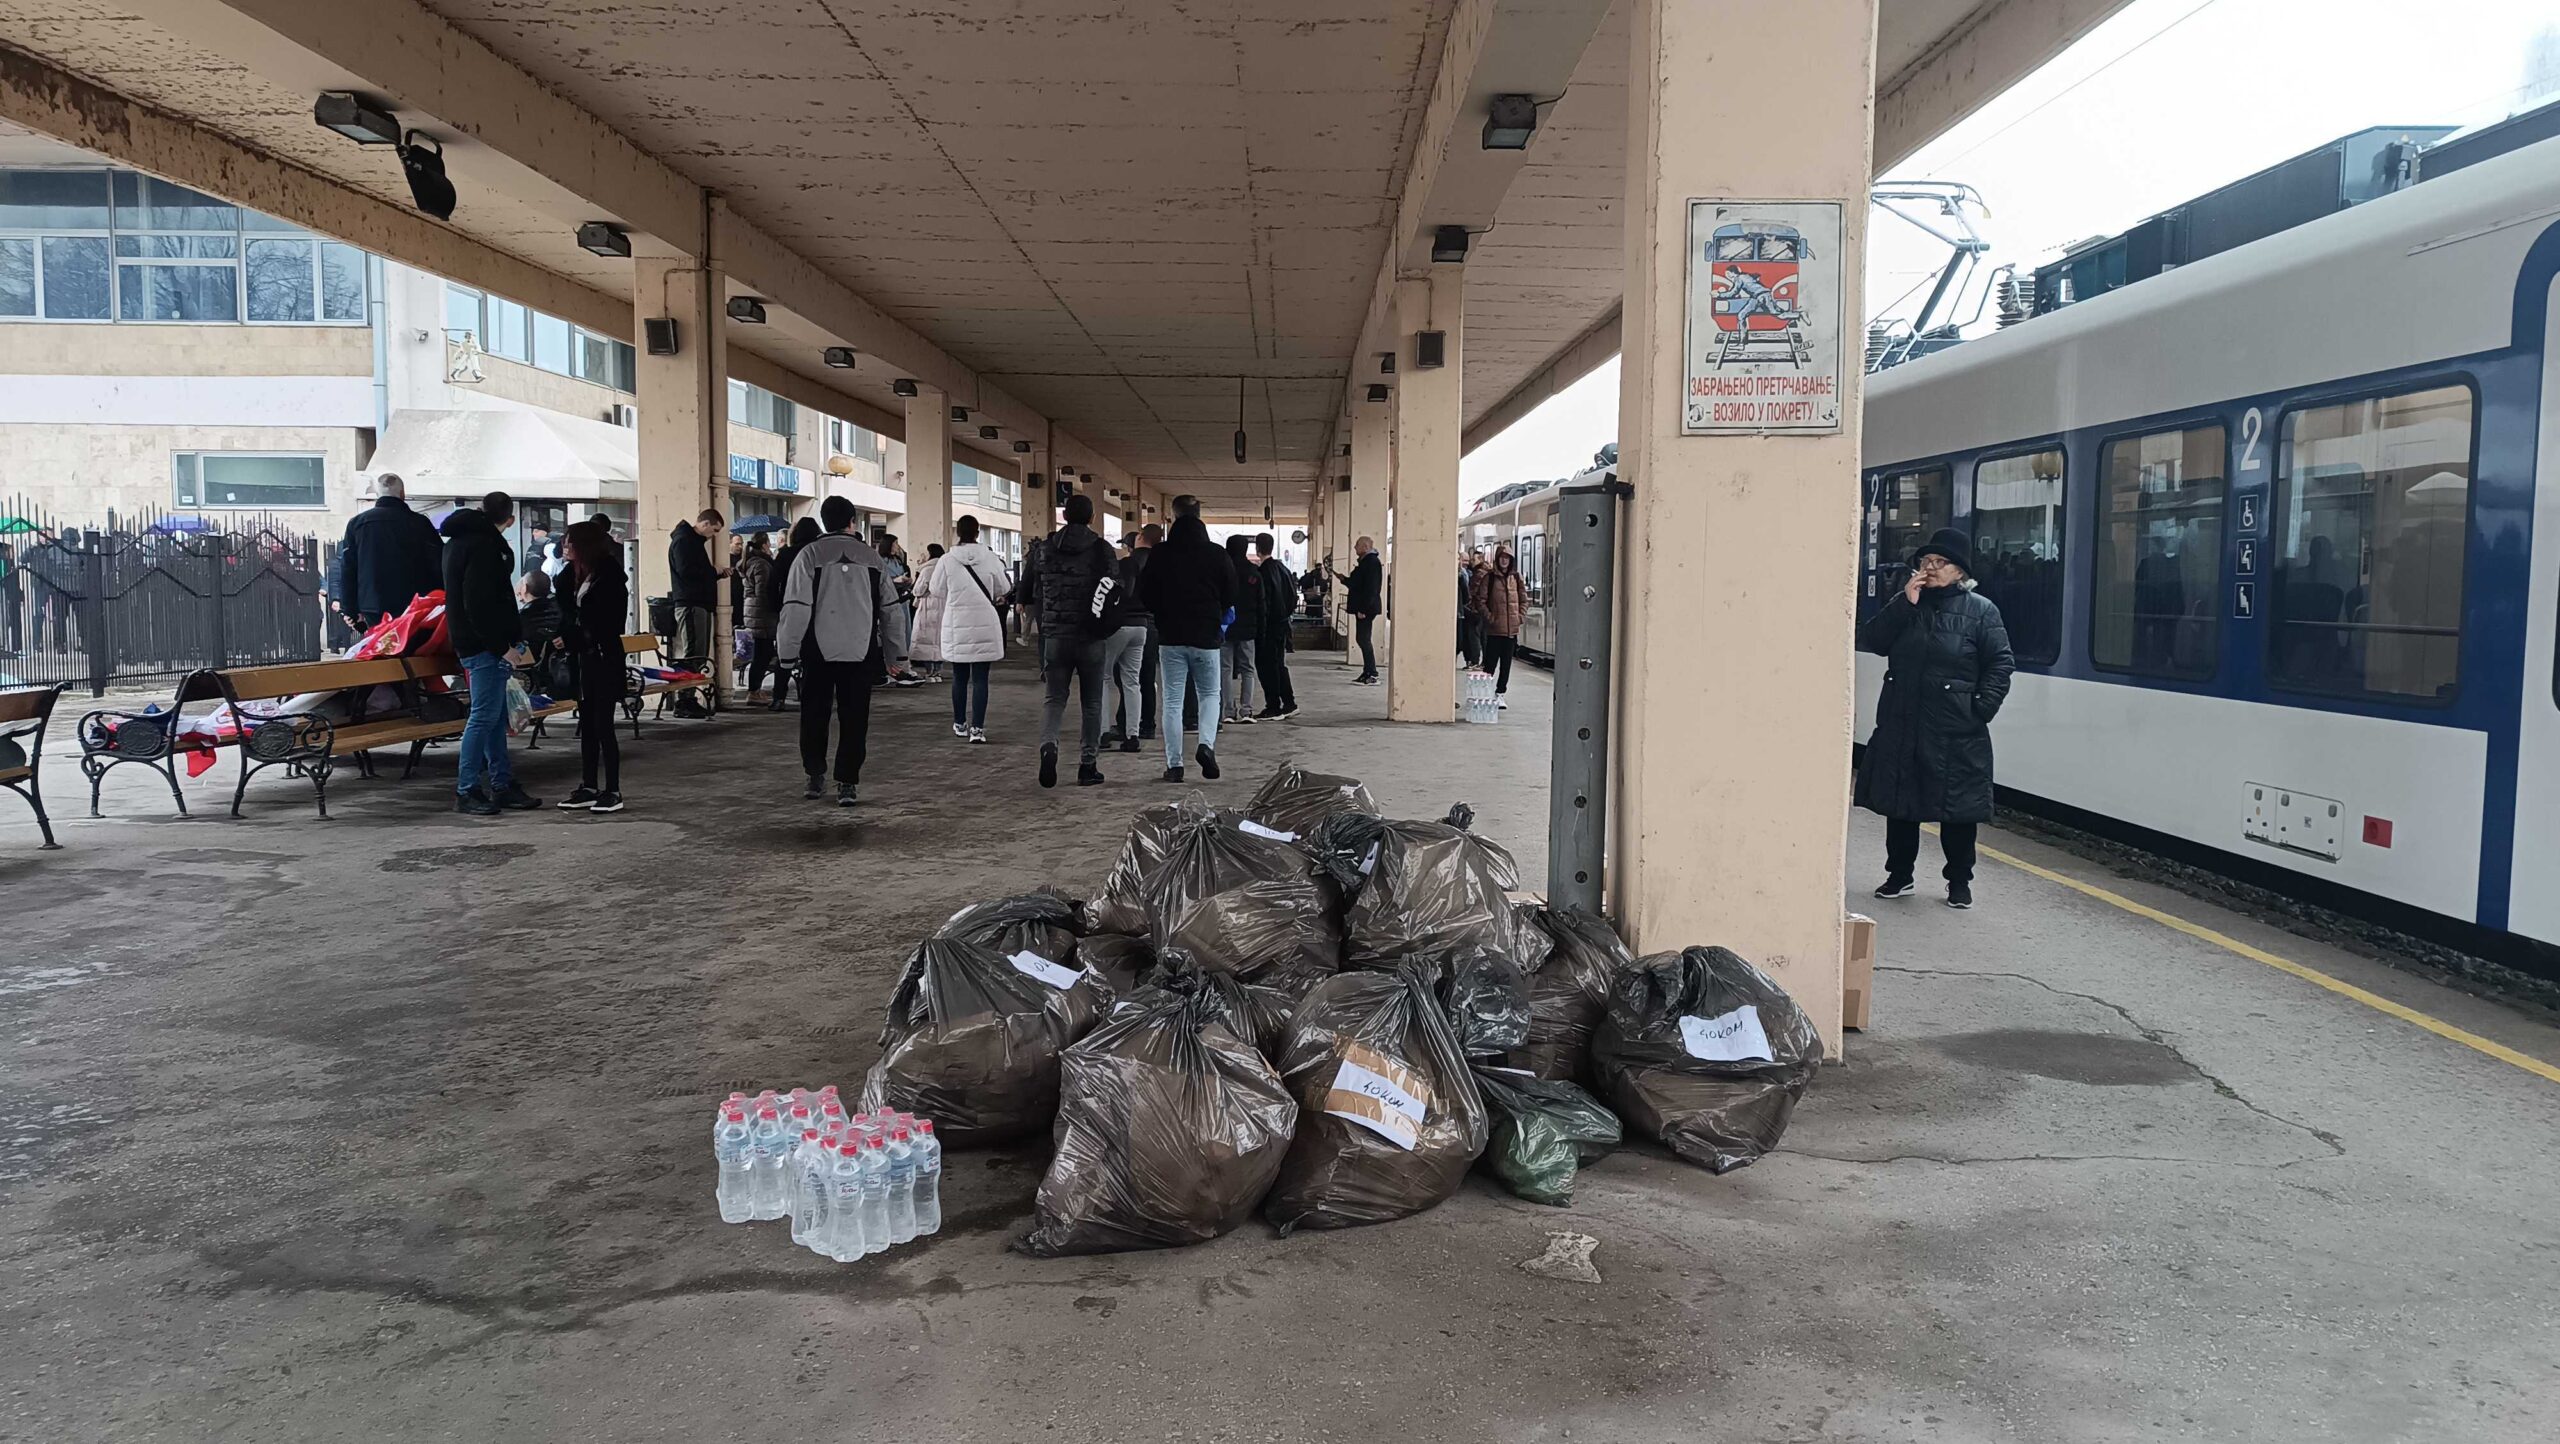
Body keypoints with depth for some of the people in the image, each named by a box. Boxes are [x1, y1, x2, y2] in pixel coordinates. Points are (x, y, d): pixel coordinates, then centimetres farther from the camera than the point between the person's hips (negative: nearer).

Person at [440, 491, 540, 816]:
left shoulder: (458, 540, 18)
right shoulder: (483, 544, -14)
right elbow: (479, 604, -22)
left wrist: (509, 641, 20)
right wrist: (503, 645, -17)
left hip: (473, 643, 10)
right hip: (485, 645, -10)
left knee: (495, 716, 13)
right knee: (485, 716, -7)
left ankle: (501, 785, 18)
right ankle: (466, 791, -2)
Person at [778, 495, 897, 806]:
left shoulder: (810, 555, -4)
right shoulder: (872, 558, 5)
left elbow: (796, 607, -8)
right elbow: (889, 608, 10)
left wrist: (788, 650, 0)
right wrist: (892, 654, 19)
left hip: (819, 651, -1)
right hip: (860, 652, 1)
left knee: (814, 715, 14)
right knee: (854, 719, 6)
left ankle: (815, 777, 17)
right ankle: (846, 784, 3)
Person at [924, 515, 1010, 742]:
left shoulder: (947, 561, -7)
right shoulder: (990, 559, -6)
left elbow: (936, 590, 5)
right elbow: (1003, 589, 7)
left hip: (956, 627, 1)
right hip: (985, 626, -1)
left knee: (959, 677, 14)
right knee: (980, 679, 1)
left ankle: (960, 724, 25)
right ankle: (977, 728, -5)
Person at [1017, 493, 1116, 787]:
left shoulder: (1044, 550, 4)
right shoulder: (1101, 549, -6)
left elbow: (1023, 596, 9)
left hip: (1055, 635, 2)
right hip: (1090, 636, -2)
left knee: (1055, 697, 8)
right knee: (1092, 701, 9)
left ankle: (1048, 745, -19)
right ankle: (1088, 763, 10)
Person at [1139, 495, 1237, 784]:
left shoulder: (1159, 555, -5)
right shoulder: (1217, 554, -4)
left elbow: (1146, 597, 1)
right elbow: (1230, 597, 2)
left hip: (1171, 636, 0)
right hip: (1206, 636, 0)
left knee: (1172, 701, 6)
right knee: (1209, 694, 16)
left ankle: (1174, 764, 5)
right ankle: (1206, 744, -7)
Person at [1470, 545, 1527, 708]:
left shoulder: (1516, 578, 10)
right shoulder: (1488, 577, -3)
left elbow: (1524, 600, 16)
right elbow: (1480, 600, -5)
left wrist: (1521, 616, 2)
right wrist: (1489, 617, -12)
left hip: (1512, 629, 4)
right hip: (1494, 629, -4)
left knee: (1506, 664, 8)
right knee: (1490, 663, -2)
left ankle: (1499, 694, 16)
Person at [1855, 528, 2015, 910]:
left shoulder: (1980, 610, 0)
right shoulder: (1906, 604, 11)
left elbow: (2000, 665, -2)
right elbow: (1871, 641, -3)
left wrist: (1981, 709, -11)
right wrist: (1905, 603, -11)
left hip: (1955, 733, -4)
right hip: (1901, 726, 4)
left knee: (1957, 809, 4)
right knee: (1900, 802, 11)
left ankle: (1959, 882, 18)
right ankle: (1899, 876, 24)